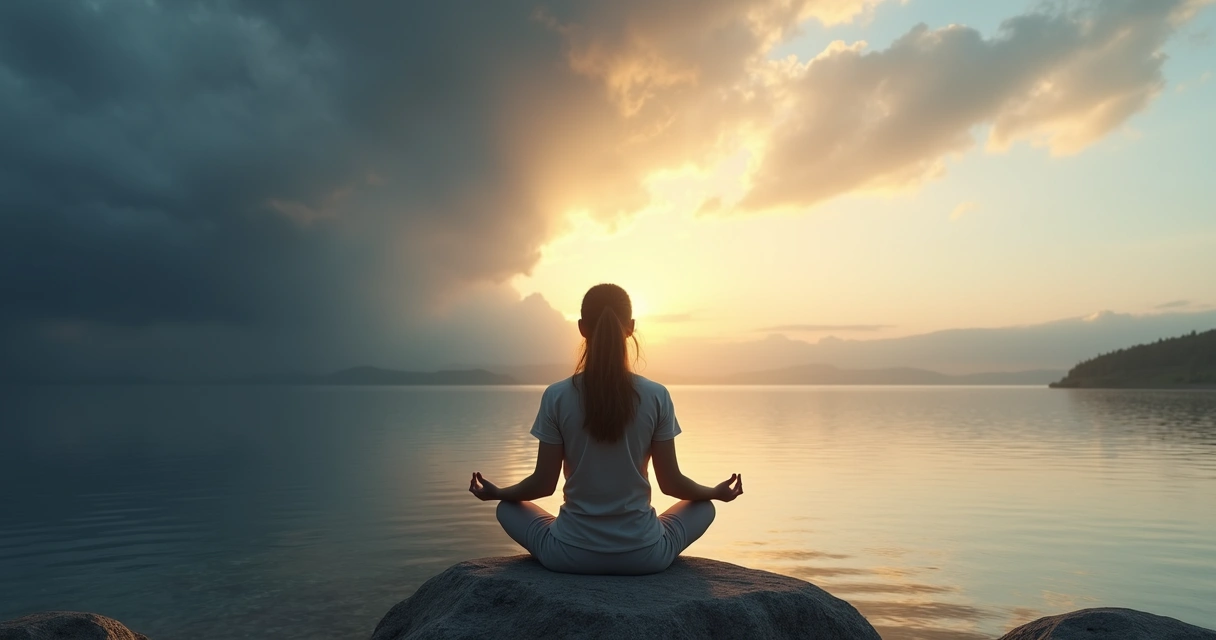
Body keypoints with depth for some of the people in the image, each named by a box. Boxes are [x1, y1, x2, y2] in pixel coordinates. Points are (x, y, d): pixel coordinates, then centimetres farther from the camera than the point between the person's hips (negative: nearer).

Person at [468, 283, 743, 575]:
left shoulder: (556, 396, -10)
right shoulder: (656, 396, -9)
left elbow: (543, 483, -3)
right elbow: (671, 483, -2)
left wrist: (496, 492, 17)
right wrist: (716, 492, 18)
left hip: (571, 555, 0)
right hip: (643, 556, 1)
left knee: (507, 508, 26)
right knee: (704, 506, 27)